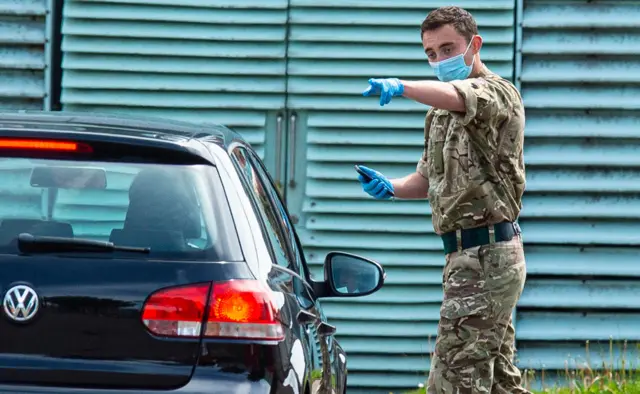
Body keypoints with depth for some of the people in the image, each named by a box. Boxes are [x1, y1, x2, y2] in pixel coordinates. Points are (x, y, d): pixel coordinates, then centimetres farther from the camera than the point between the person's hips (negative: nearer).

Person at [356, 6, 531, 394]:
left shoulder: (499, 93, -10)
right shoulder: (440, 113, 19)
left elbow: (459, 96, -33)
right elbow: (430, 178, 24)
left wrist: (401, 87, -52)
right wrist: (392, 188, 1)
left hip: (484, 257, -10)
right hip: (467, 255, 10)